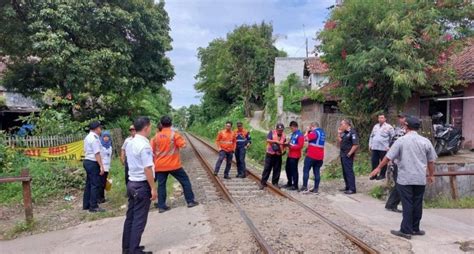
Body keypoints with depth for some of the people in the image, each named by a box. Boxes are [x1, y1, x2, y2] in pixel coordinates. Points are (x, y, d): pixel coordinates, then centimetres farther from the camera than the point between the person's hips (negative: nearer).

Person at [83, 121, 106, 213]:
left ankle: (86, 205, 23)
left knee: (89, 184, 16)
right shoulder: (94, 138, -17)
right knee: (95, 185, -5)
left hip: (87, 161, 10)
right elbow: (97, 153, -22)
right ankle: (93, 206, -1)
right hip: (93, 163, -10)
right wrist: (101, 166, -23)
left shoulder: (87, 137, 15)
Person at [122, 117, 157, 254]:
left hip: (132, 183, 9)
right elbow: (147, 168, -21)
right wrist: (153, 188, -17)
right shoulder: (144, 145, -19)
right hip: (142, 185, -8)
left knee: (130, 217, 16)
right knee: (139, 220, 1)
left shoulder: (130, 143, 8)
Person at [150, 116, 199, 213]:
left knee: (161, 185, 9)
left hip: (160, 165, 4)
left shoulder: (156, 136, 4)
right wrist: (180, 139, 4)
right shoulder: (174, 134, -9)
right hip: (173, 165, -3)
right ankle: (190, 201, 10)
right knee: (185, 181, 9)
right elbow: (183, 145, -14)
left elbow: (152, 150, 9)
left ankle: (161, 206, 10)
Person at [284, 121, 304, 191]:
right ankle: (289, 183, 29)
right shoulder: (293, 134, 14)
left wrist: (291, 146, -21)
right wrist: (288, 144, 2)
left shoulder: (300, 135, -14)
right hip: (290, 155, 9)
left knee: (294, 170, -3)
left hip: (295, 156, -9)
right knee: (287, 168, 16)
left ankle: (295, 186, 7)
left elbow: (300, 146, -20)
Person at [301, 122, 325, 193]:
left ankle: (304, 187, -1)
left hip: (311, 155, -8)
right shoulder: (323, 132, 15)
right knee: (316, 172, 8)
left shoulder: (315, 132, -12)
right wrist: (309, 132, 13)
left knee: (306, 170, 1)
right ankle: (316, 188, 8)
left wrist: (307, 131, -1)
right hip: (320, 156, 8)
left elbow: (306, 138, -14)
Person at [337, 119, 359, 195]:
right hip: (343, 155, 9)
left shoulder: (352, 132, -15)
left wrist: (349, 153, -19)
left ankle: (352, 189, 0)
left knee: (349, 171, -6)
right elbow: (340, 141, 16)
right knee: (345, 172, 14)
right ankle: (347, 187, 23)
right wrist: (339, 134, 4)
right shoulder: (344, 132, 12)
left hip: (348, 156, -9)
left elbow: (356, 145, -21)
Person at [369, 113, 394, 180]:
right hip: (374, 147, 5)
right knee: (374, 161, 6)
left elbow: (393, 137, -4)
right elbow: (371, 136, 20)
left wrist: (389, 146, -8)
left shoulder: (388, 127, -3)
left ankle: (382, 174, 15)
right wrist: (370, 144, 14)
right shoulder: (375, 126, 15)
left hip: (383, 148, -5)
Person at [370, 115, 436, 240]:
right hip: (420, 179, 4)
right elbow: (431, 161, 7)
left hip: (405, 179, -3)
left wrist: (379, 168, 6)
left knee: (407, 205, 1)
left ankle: (406, 231, 4)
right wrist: (431, 175, 20)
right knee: (417, 204, 12)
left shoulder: (401, 141, -8)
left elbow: (388, 157, -6)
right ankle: (415, 229, 22)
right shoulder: (425, 141, 2)